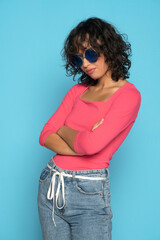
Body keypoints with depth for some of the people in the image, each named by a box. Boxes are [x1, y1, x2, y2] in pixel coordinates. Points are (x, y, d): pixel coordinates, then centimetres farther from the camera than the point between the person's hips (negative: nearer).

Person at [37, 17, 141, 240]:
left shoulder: (128, 95, -9)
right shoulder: (78, 90, 10)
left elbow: (91, 144, -21)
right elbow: (46, 136, 3)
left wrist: (63, 130, -2)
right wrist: (82, 143, -14)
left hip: (89, 194, -6)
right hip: (51, 187, 6)